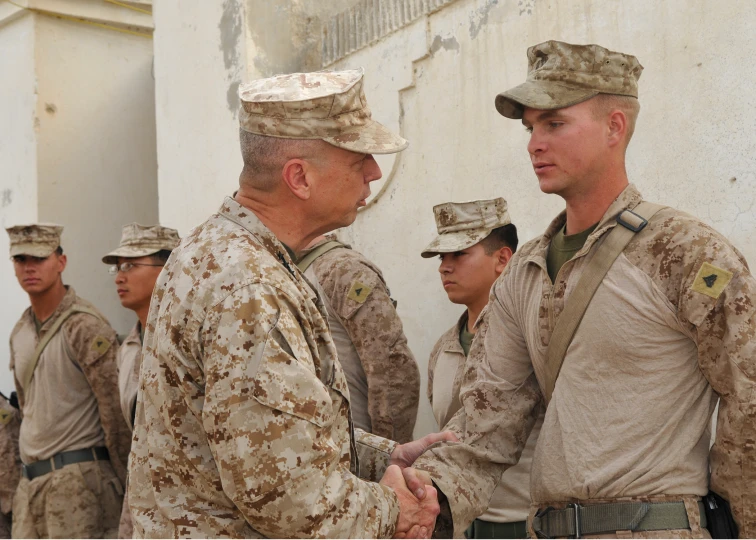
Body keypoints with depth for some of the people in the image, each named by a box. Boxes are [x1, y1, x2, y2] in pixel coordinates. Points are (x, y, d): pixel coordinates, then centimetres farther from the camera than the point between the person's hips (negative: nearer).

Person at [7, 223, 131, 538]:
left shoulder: (84, 327, -12)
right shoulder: (19, 332, 14)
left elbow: (115, 411, -13)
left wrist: (125, 484, -12)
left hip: (78, 476, -8)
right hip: (30, 480, 8)